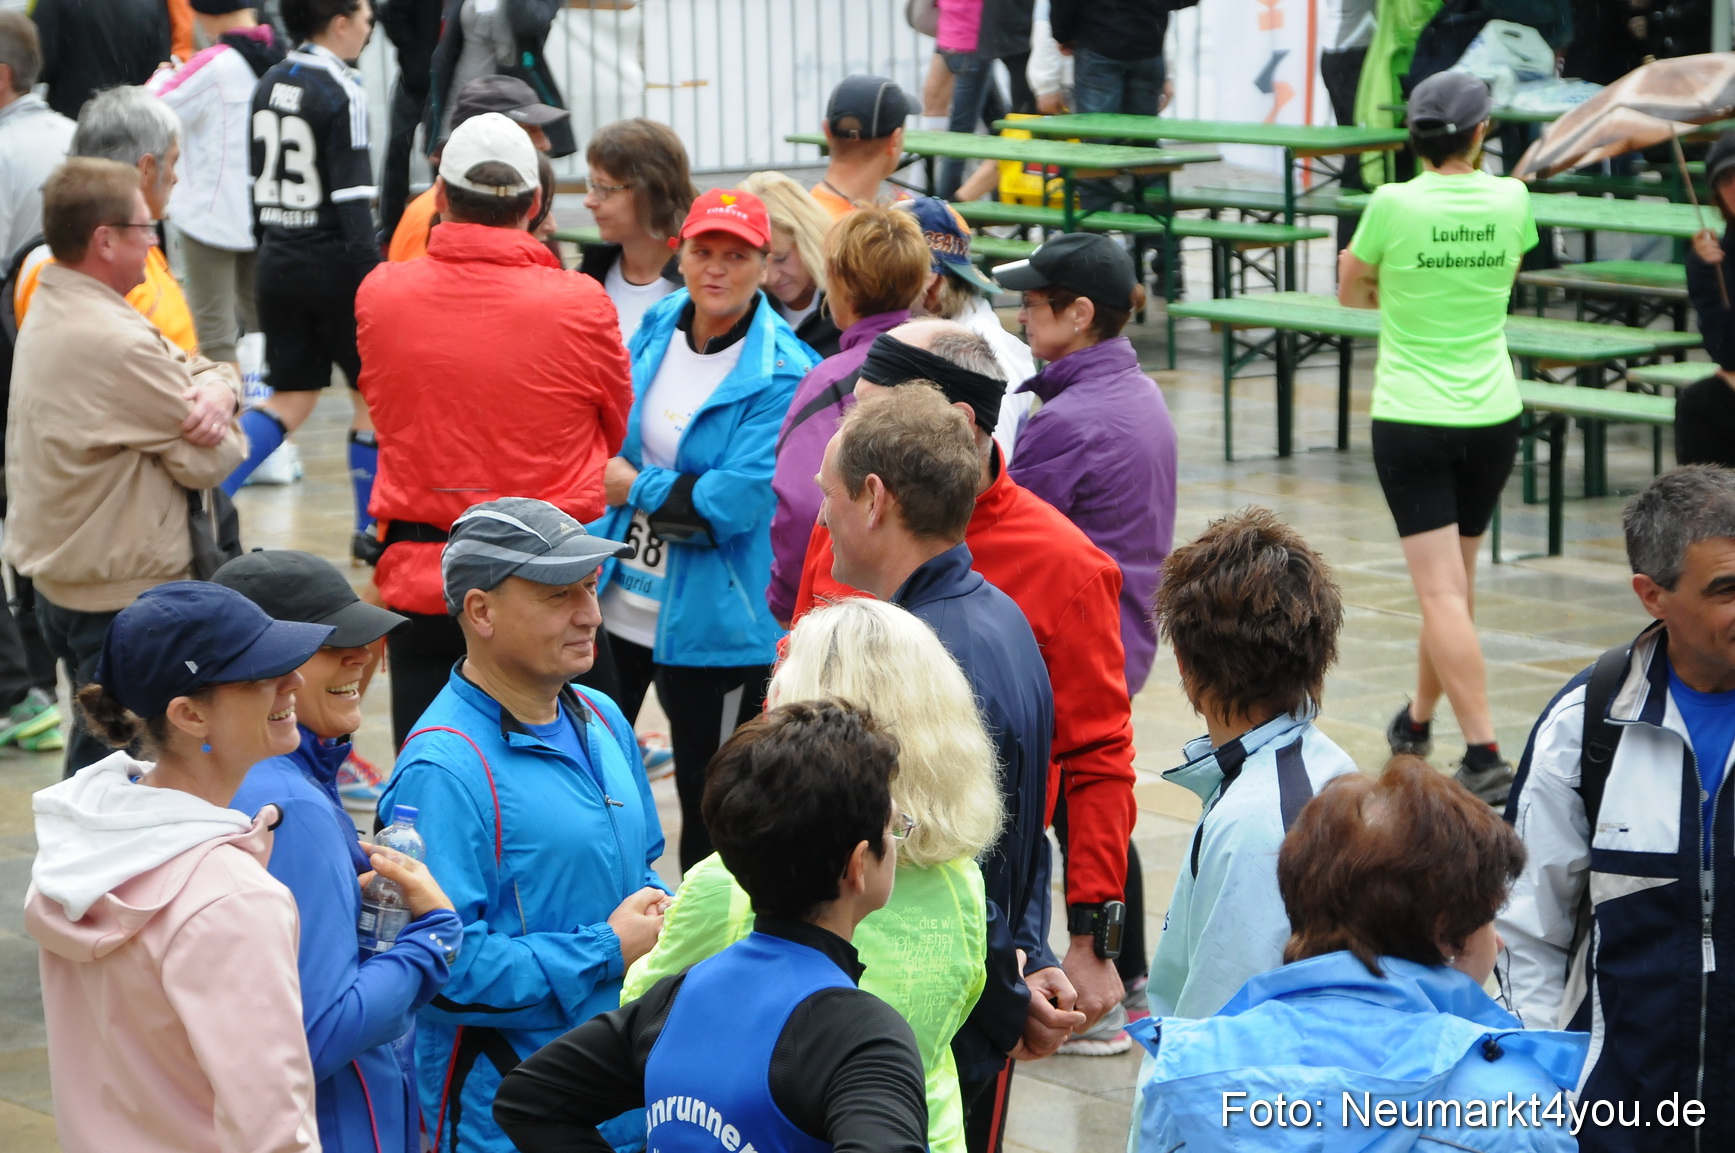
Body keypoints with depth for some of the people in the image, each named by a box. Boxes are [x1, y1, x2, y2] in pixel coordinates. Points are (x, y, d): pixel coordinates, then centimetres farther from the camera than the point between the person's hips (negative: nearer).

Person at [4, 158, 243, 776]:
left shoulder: (51, 310, 8)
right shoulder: (114, 342, -24)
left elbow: (198, 366, 11)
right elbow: (211, 460, -18)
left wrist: (216, 388, -11)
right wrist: (217, 426, 3)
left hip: (57, 579, 10)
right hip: (121, 594, -10)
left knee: (96, 760, 19)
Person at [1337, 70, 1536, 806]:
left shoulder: (1394, 205, -12)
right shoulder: (1510, 201, -2)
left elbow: (1351, 292, 3)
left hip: (1412, 421, -4)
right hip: (1492, 416, 4)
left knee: (1442, 592, -7)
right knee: (1454, 576, 19)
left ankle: (1485, 756, -15)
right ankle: (1418, 720, 36)